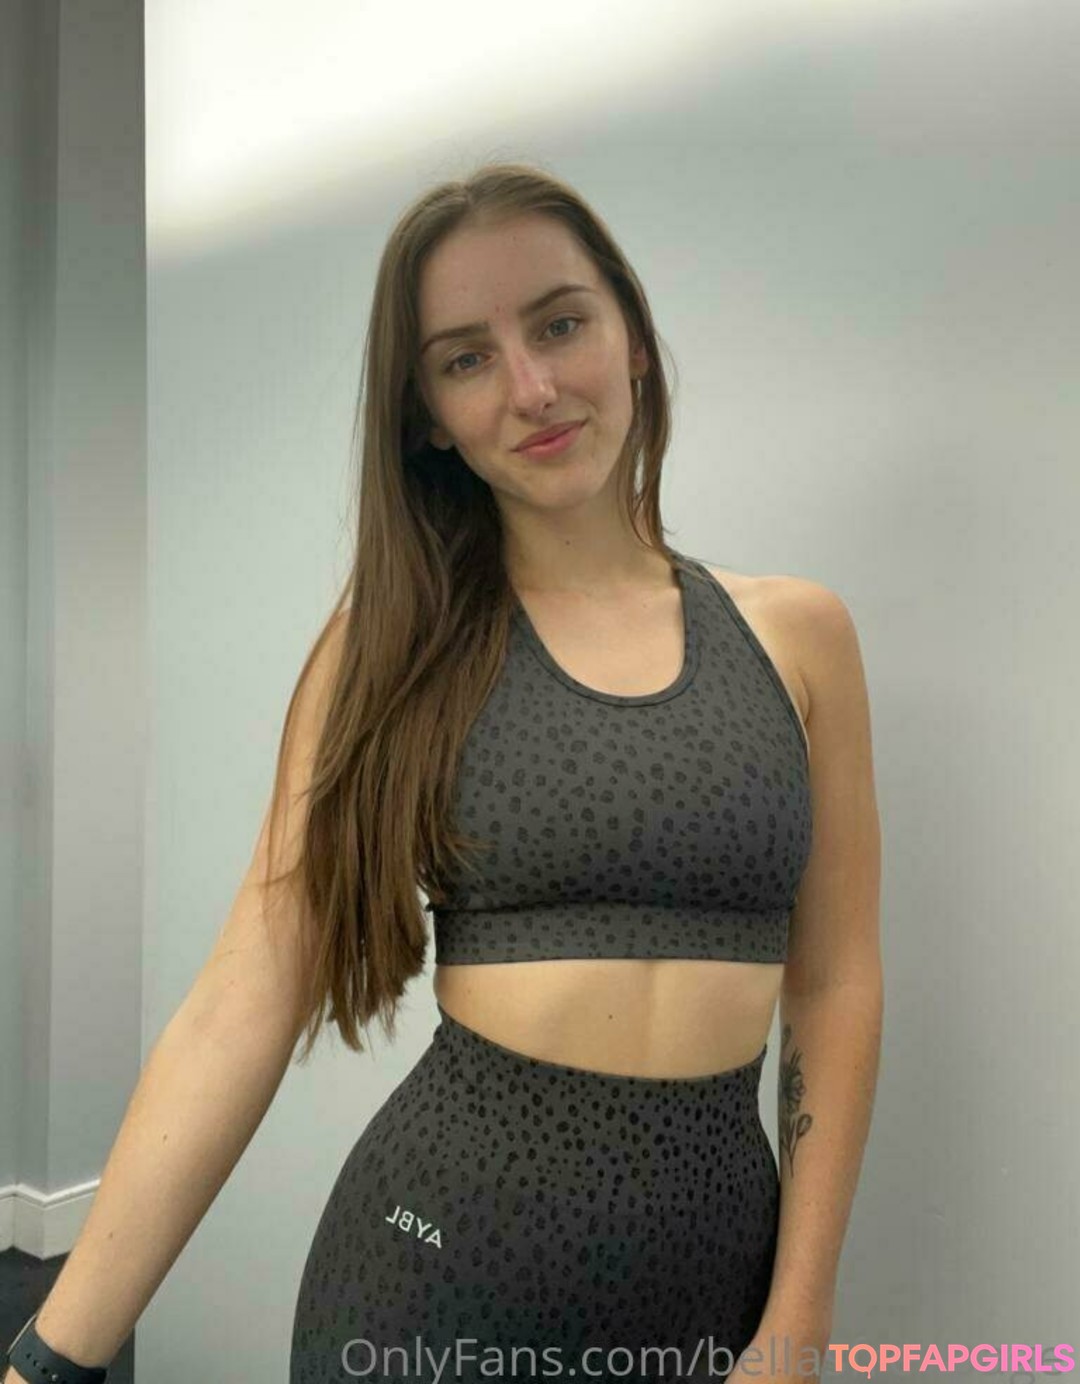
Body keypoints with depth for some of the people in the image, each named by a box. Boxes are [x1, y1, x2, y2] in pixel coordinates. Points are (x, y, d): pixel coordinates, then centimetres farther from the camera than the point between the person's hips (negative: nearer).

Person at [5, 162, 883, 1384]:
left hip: (716, 1248, 2)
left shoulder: (795, 632, -1)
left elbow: (834, 988, 1)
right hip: (442, 1238, -1)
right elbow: (243, 1005, -9)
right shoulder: (394, 643, -5)